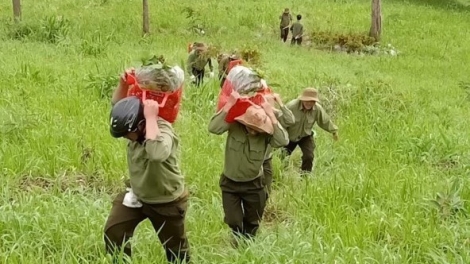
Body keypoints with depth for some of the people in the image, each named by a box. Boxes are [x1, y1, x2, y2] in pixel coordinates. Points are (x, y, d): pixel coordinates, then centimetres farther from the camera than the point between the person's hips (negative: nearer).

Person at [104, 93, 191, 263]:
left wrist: (151, 117, -49)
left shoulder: (163, 132, -34)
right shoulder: (134, 127, -12)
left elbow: (157, 153, -58)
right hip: (137, 195, 6)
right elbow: (116, 104, 5)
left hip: (167, 202, -6)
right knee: (112, 232, -2)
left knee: (176, 250, 13)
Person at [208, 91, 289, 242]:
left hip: (253, 184, 1)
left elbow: (283, 141, -37)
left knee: (252, 222, 20)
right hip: (230, 183, -1)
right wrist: (229, 105, -38)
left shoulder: (266, 133, -20)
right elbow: (213, 128, -37)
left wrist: (271, 116, -35)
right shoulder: (234, 124, -21)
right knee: (233, 221, 8)